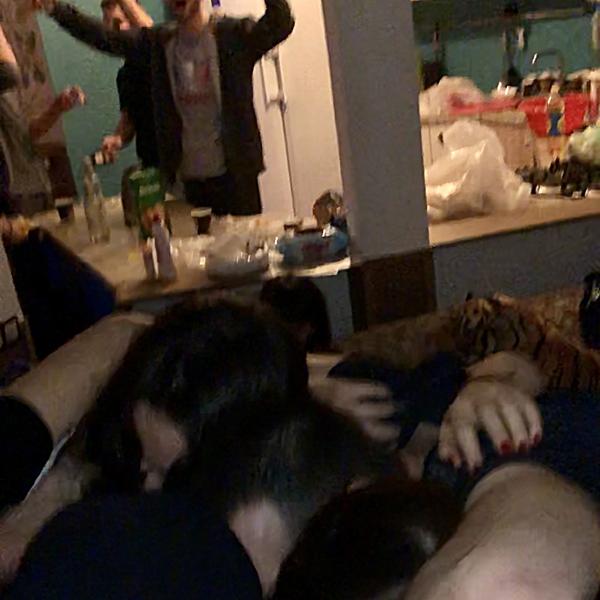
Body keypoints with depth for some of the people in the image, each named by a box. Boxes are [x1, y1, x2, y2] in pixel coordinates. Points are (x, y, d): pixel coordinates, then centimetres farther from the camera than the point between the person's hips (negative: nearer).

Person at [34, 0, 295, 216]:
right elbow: (104, 37, 6)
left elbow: (280, 25, -20)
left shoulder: (234, 34, -4)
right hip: (190, 173, 4)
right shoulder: (158, 42, 9)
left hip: (234, 170, -4)